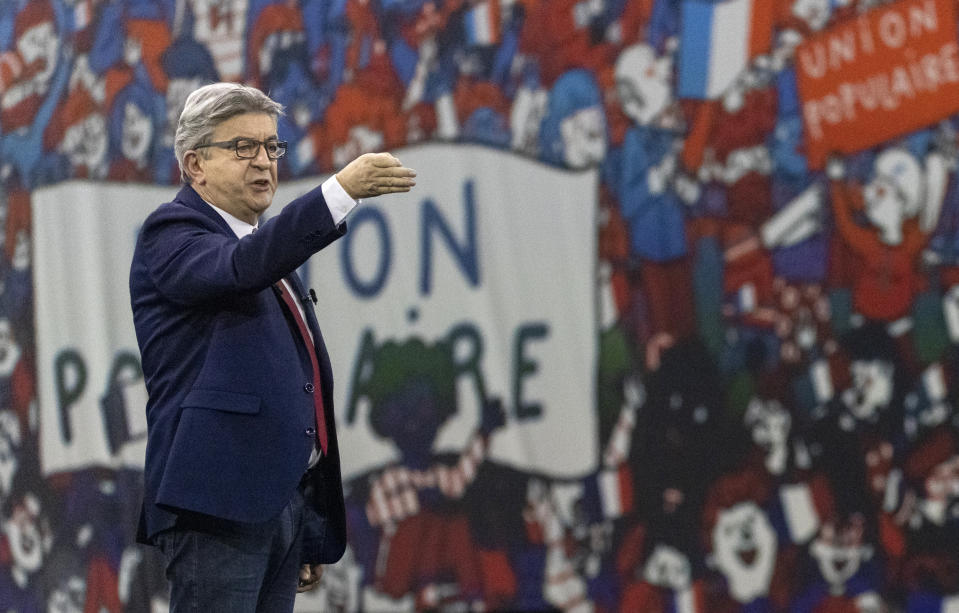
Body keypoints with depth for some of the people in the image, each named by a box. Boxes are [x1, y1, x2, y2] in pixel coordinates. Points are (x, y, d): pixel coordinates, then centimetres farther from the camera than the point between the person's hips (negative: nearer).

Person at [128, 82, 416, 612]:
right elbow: (239, 267, -27)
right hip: (217, 505, -9)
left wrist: (312, 534, 22)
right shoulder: (171, 234, -3)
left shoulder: (267, 248, 24)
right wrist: (341, 191, -36)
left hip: (284, 501, 9)